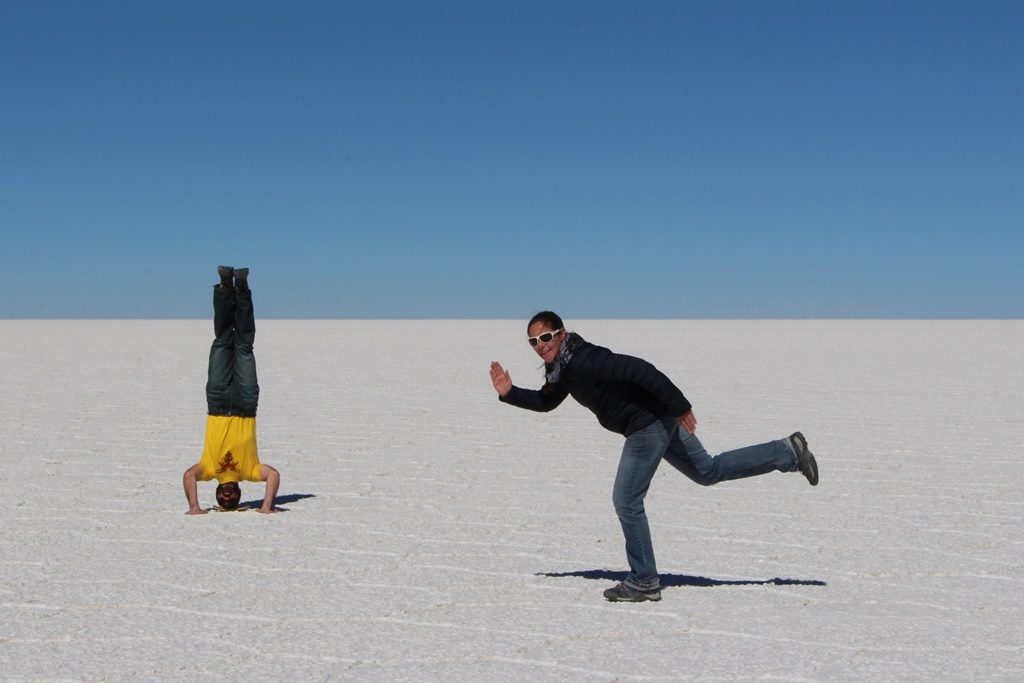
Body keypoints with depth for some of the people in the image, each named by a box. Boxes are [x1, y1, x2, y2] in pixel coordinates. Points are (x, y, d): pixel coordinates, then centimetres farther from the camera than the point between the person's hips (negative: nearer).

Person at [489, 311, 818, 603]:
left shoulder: (584, 361, -23)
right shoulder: (562, 366, 7)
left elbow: (640, 369, -30)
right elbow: (545, 401, 23)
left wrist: (679, 406, -30)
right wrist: (509, 393, 7)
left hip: (649, 423, -10)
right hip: (656, 421, 10)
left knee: (626, 500, -5)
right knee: (708, 471, 21)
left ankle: (644, 582, 5)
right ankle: (789, 452, 25)